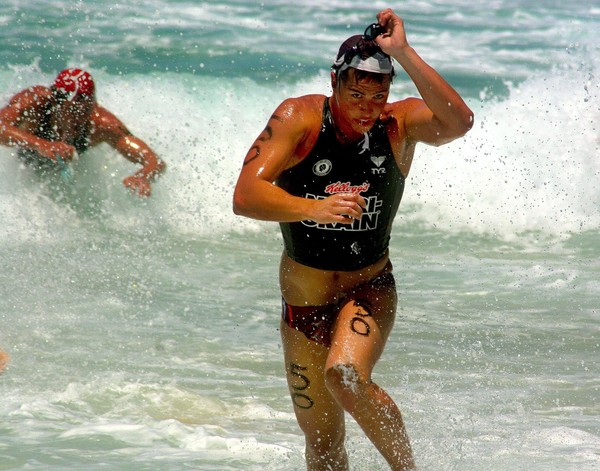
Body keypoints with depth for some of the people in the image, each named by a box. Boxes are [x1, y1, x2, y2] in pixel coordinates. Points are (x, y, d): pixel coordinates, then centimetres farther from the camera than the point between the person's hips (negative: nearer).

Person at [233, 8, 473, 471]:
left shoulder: (400, 124, -12)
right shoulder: (299, 119, -14)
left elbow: (459, 122, -33)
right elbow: (245, 196, -24)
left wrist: (403, 52, -33)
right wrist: (313, 208, -40)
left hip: (369, 290, -2)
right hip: (303, 300, 2)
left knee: (345, 374, -32)